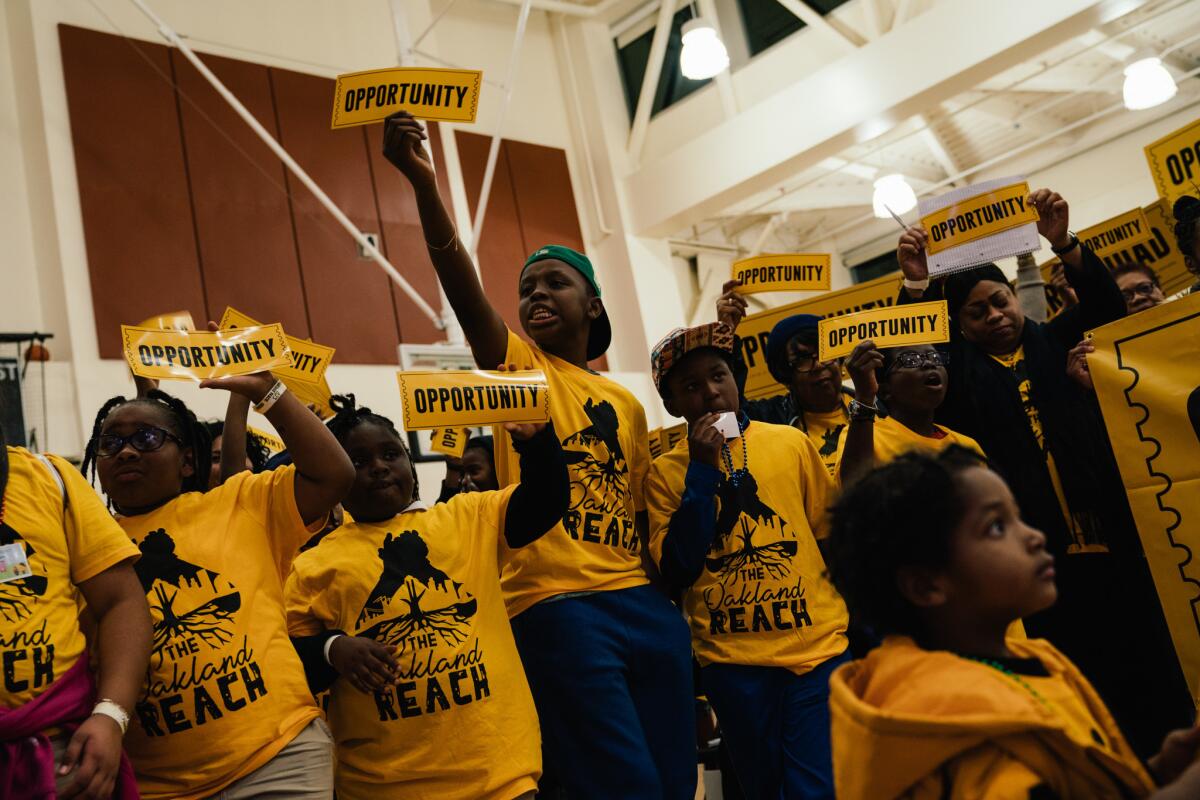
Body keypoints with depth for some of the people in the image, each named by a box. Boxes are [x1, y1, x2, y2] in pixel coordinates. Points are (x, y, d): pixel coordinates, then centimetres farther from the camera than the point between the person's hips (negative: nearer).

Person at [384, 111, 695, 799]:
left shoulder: (626, 403, 19)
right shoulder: (516, 365, 6)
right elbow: (464, 287, -13)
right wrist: (424, 181, -25)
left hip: (643, 600, 5)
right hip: (556, 604, -5)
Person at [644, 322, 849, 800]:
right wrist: (701, 470, -13)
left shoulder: (791, 443, 3)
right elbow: (676, 572, -9)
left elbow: (833, 539, 10)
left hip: (817, 645, 0)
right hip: (731, 660, 0)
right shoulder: (666, 472, 0)